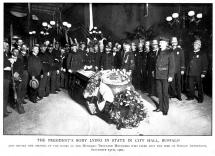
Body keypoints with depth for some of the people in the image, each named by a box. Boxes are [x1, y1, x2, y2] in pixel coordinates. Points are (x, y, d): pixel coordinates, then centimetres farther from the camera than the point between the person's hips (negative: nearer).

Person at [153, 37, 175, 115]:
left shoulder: (169, 53, -4)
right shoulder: (159, 52, 13)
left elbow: (172, 65, -9)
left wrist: (170, 76, -14)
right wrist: (155, 72, 12)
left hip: (165, 76, -5)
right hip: (158, 75, 5)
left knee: (165, 92, 1)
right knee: (159, 92, 10)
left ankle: (165, 109, 12)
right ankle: (160, 107, 23)